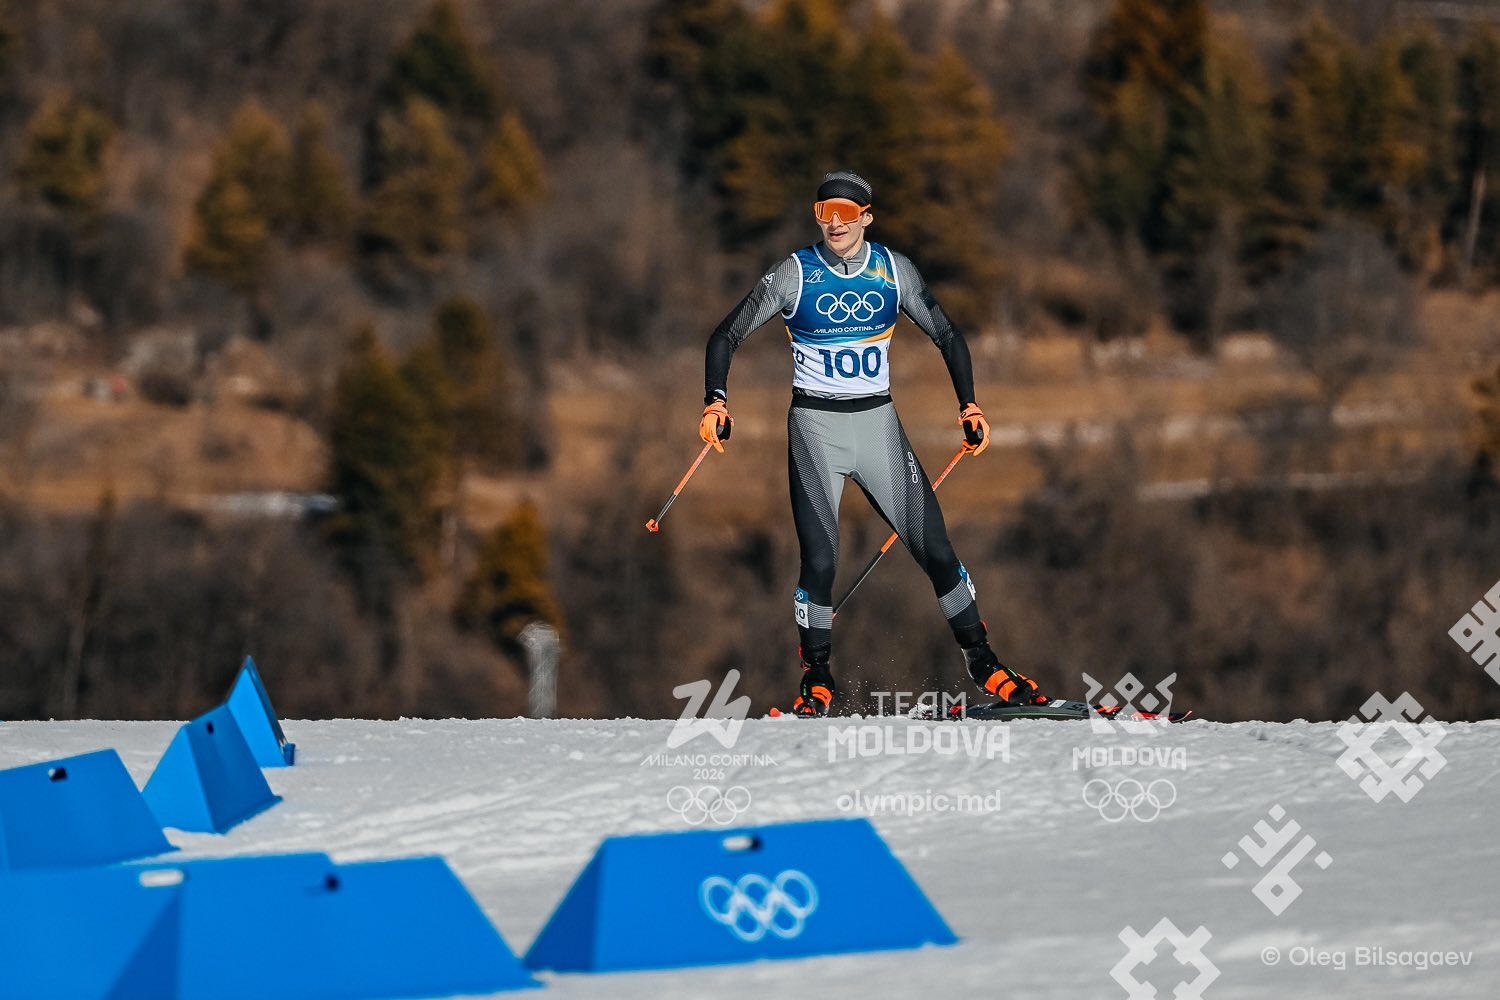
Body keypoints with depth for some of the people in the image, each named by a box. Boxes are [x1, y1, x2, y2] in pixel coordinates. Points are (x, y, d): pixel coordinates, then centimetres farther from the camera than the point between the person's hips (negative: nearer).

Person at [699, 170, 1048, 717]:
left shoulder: (893, 271, 0)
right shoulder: (795, 274, -6)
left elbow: (947, 336, 10)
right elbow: (726, 336, -2)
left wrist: (969, 405, -1)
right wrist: (716, 400, -18)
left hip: (877, 421, 2)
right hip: (815, 424, -2)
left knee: (934, 547, -3)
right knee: (819, 560, -13)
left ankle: (980, 659, 13)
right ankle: (816, 678, 6)